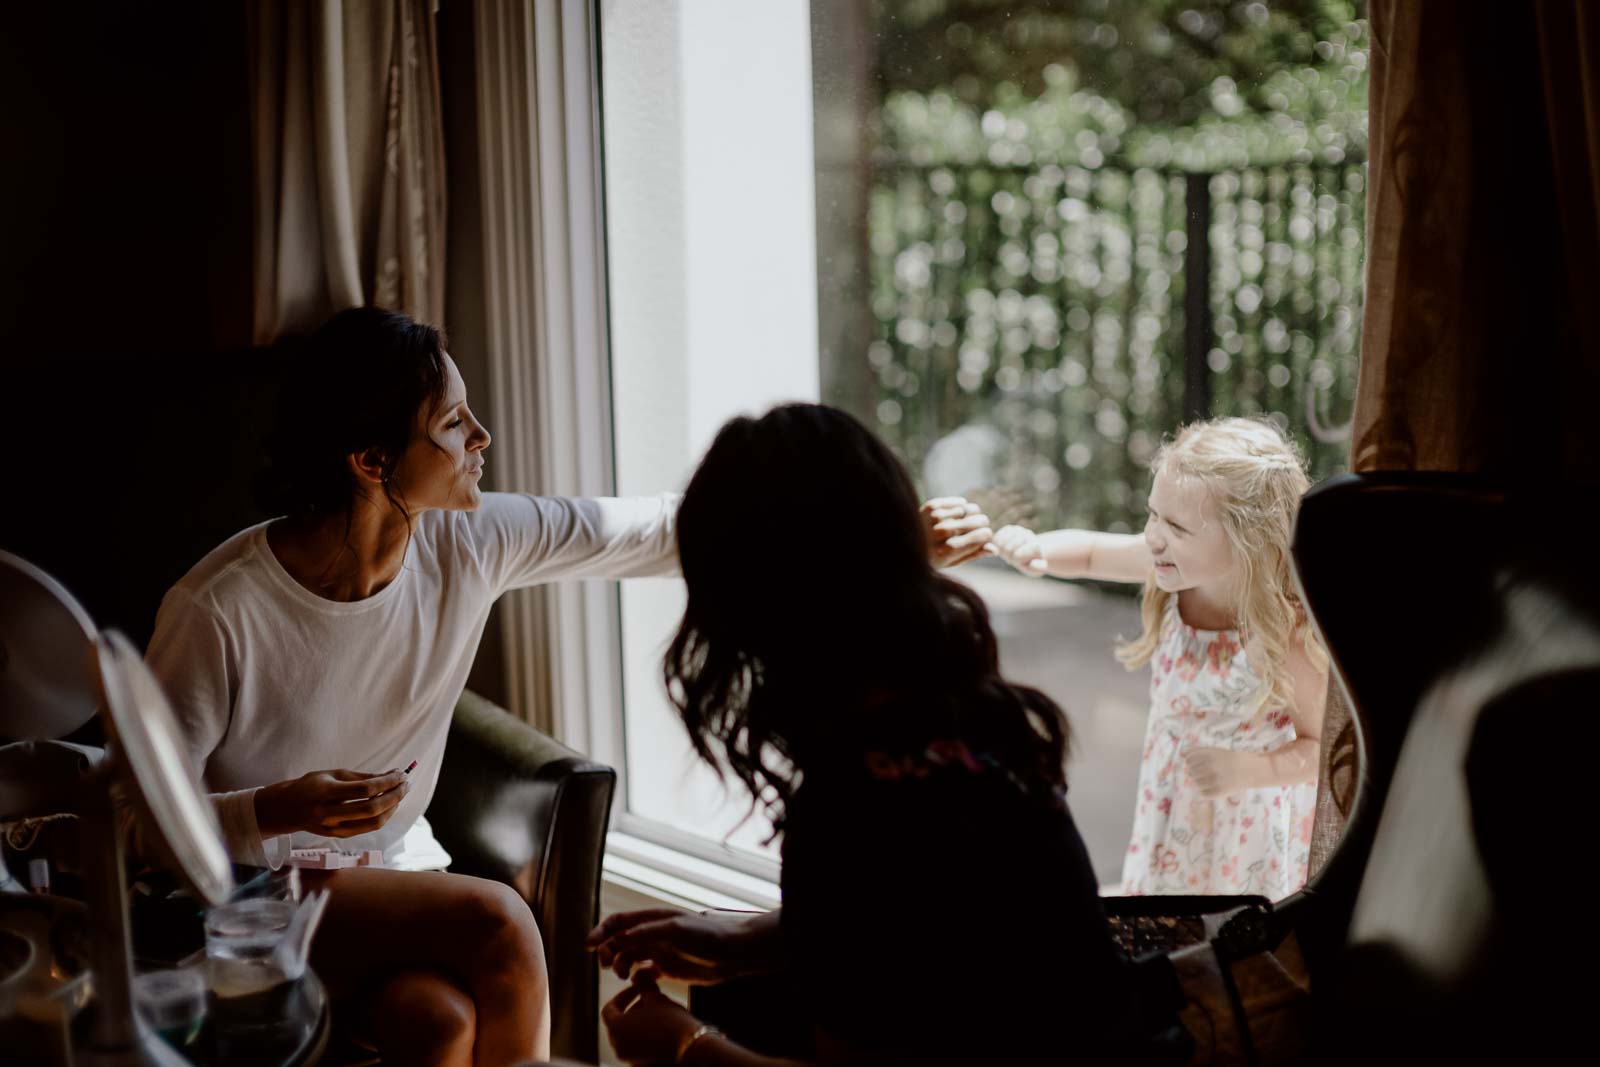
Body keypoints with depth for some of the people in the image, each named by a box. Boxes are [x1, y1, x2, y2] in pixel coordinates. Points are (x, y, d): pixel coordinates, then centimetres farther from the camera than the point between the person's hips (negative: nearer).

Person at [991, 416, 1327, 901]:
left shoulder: (1284, 637, -34)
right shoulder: (1172, 565, -19)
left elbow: (1325, 747, -21)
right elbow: (1091, 551, 0)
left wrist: (1247, 771, -36)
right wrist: (1037, 549, -21)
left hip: (1247, 826, -5)